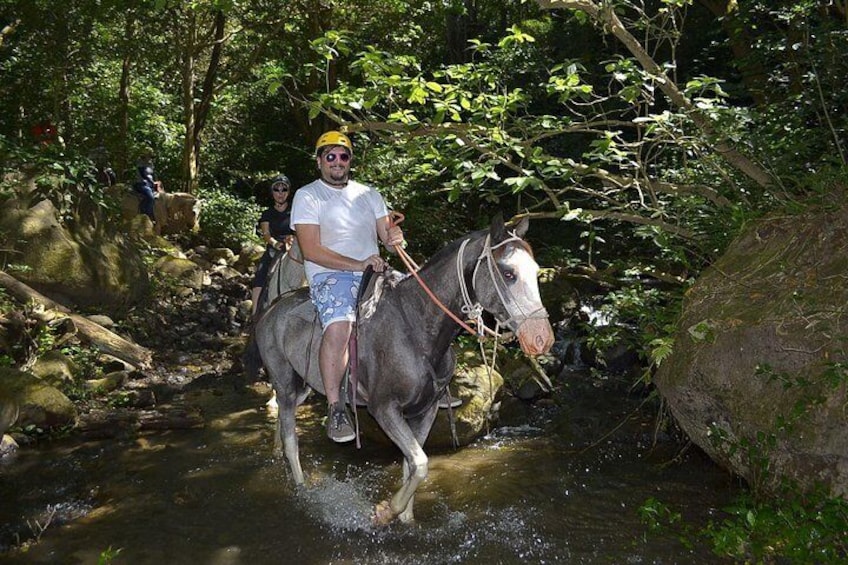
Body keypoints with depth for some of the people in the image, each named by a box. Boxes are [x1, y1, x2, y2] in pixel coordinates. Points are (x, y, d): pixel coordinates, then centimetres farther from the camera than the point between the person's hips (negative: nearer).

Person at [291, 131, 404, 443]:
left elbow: (387, 236, 15)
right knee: (338, 327, -34)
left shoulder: (369, 194, 18)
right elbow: (311, 250, -9)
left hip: (373, 273, 6)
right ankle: (335, 408, -22)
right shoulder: (307, 196, 2)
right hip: (329, 276, -5)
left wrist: (395, 238, -11)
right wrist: (357, 264, -18)